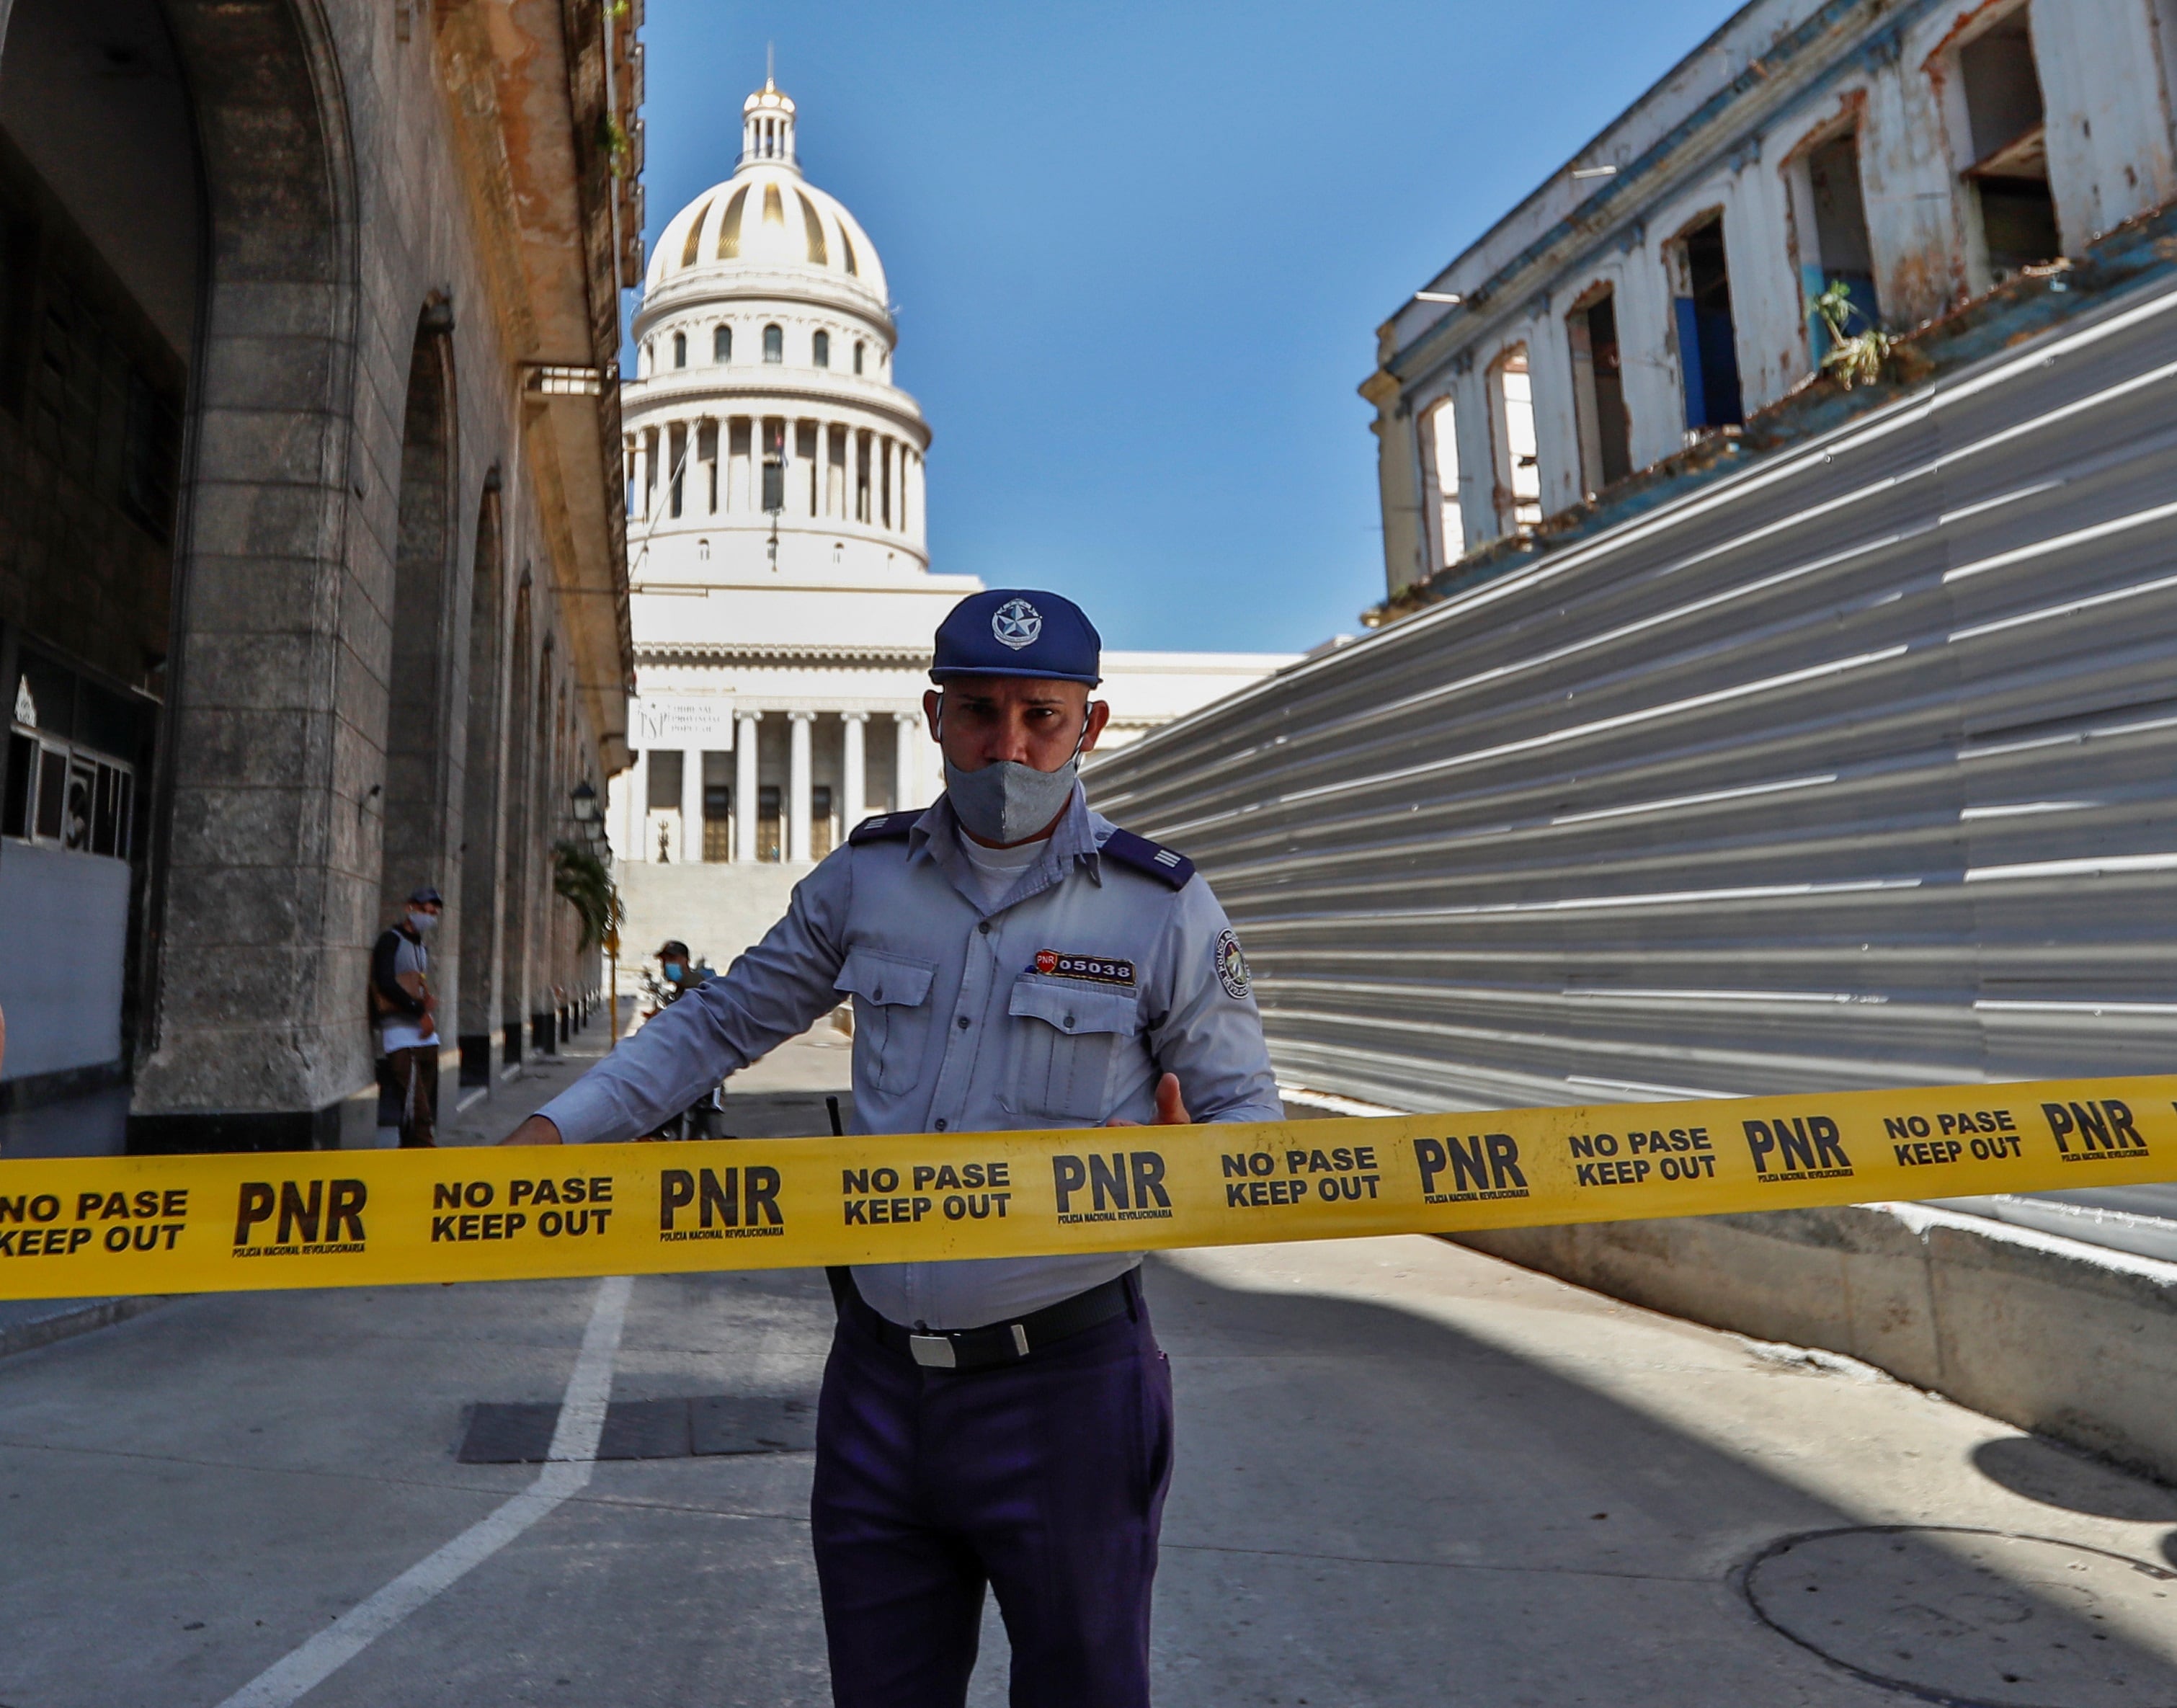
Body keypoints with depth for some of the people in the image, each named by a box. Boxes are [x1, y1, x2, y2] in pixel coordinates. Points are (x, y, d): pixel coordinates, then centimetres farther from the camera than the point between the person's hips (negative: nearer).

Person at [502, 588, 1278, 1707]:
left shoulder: (1164, 909, -8)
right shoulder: (866, 878, 1)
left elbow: (1248, 1115, -2)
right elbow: (724, 1021, 13)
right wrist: (553, 1133, 4)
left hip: (1060, 1395, -3)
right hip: (878, 1382, 4)